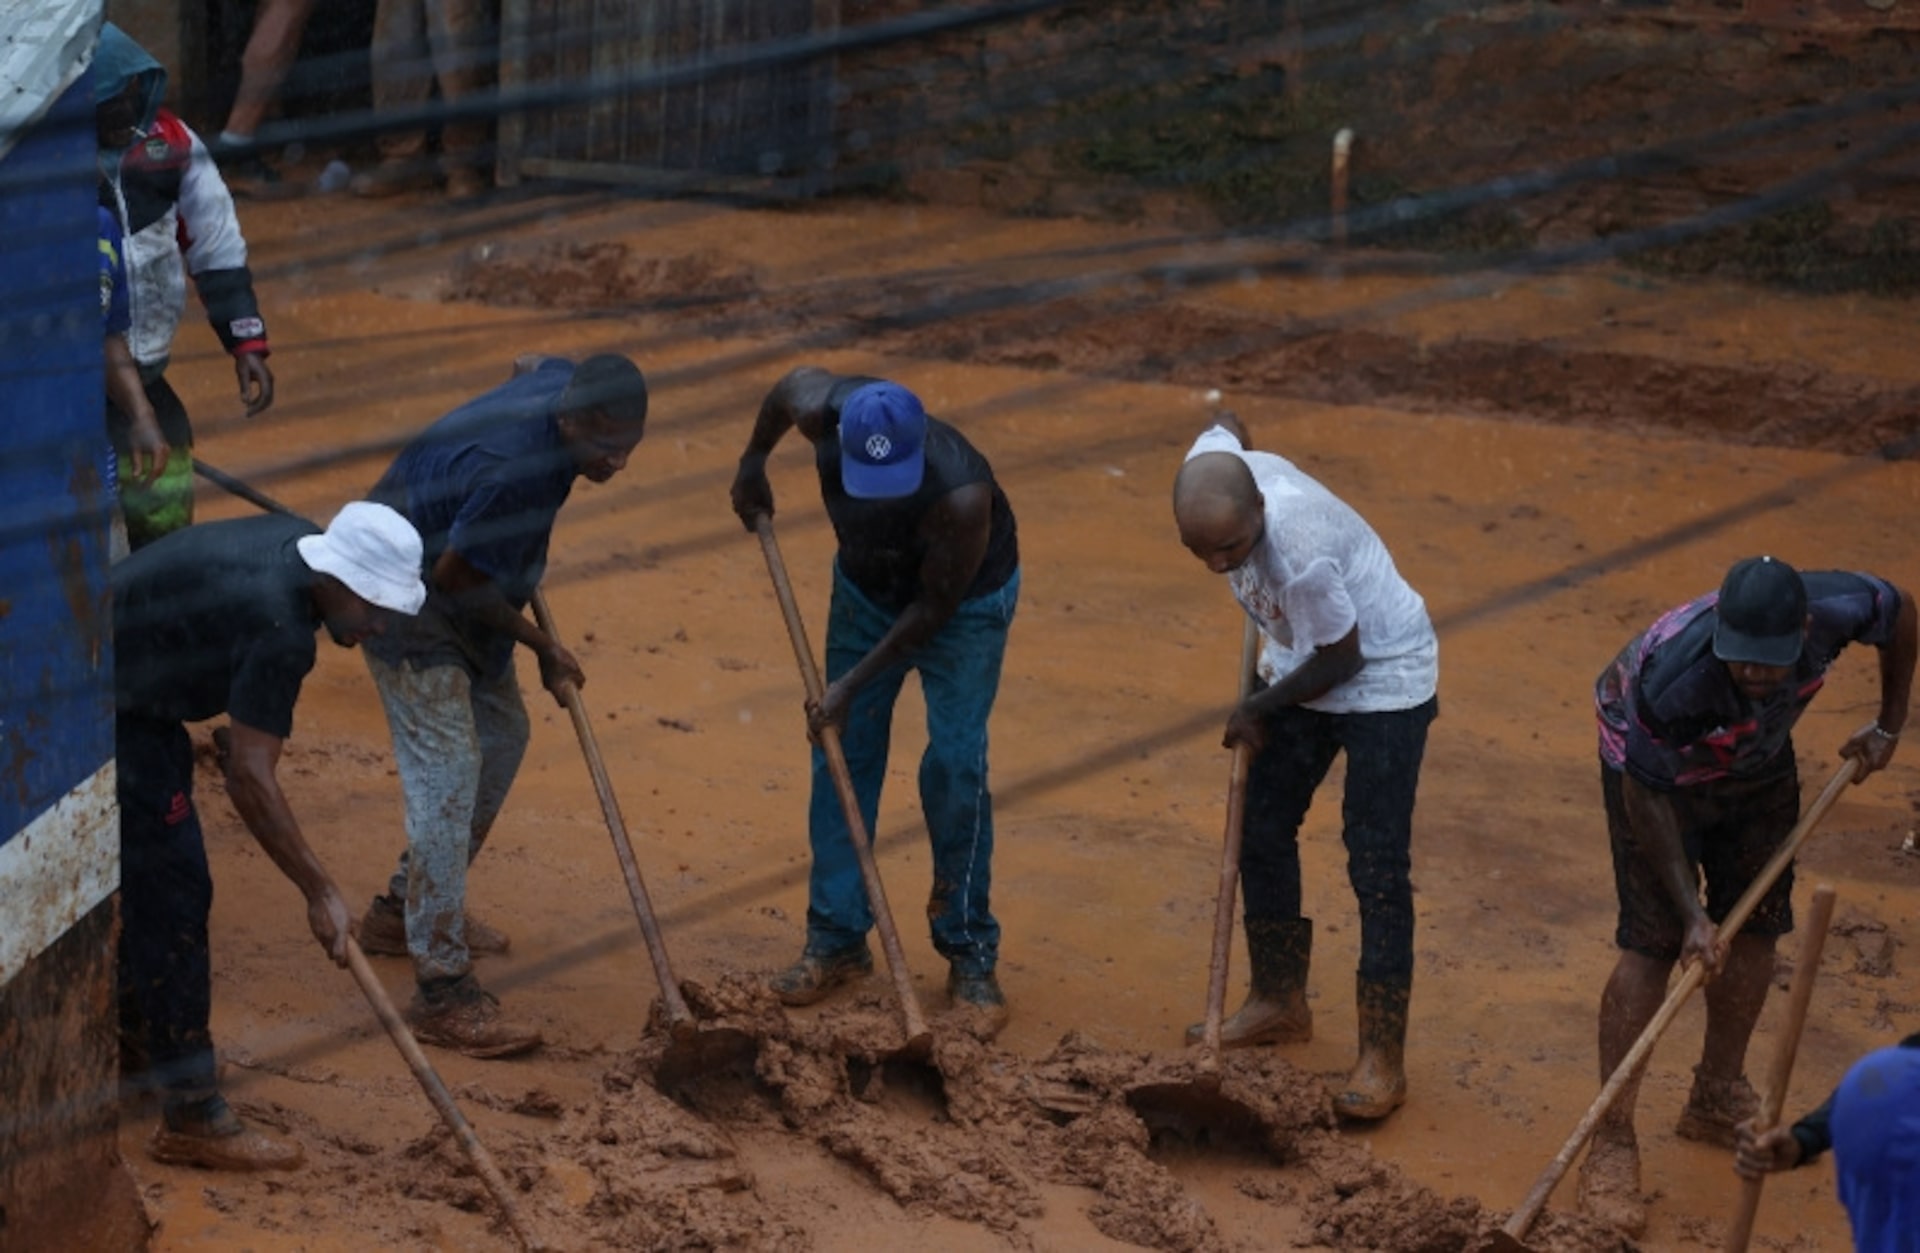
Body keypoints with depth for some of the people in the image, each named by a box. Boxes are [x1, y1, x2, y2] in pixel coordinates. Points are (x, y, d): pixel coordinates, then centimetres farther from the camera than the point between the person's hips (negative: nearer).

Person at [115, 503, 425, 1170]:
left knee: (152, 872, 24)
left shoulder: (298, 542, -2)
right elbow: (250, 781, -31)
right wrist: (321, 894, -27)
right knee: (171, 895, -10)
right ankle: (191, 1118, -7)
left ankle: (136, 1025, 44)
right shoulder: (279, 630, -30)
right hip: (106, 713, -11)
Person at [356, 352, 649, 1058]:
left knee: (501, 735, 18)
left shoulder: (564, 384, -10)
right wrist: (542, 647, -13)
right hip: (411, 601, -10)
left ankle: (403, 911, 31)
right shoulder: (515, 470, -36)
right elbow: (456, 575, -26)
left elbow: (527, 365, 16)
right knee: (446, 774, -15)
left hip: (454, 589, 10)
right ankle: (443, 992, -16)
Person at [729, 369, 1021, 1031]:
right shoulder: (822, 411, -32)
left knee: (955, 766, -11)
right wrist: (752, 464, 8)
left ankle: (971, 958, 1)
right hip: (867, 589, 4)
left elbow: (934, 607, -27)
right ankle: (836, 940, 13)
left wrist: (854, 684, -23)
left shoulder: (962, 494, -43)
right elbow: (799, 378, -5)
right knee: (842, 754, 3)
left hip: (967, 602, -4)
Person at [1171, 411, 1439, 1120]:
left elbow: (1341, 659, -24)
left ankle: (1382, 1059, -2)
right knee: (1261, 831, 15)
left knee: (1376, 867, -7)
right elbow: (1228, 426, 5)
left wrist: (1259, 710, -8)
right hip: (1301, 667, 8)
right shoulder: (1212, 469, -22)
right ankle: (1279, 1003, 31)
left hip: (1383, 677, -8)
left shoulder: (1301, 552, -41)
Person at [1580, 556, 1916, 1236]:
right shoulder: (1675, 678, -43)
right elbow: (1647, 795, -28)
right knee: (1653, 943, -12)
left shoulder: (1834, 610, -33)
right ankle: (1612, 1144, -6)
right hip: (1654, 764, -5)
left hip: (1757, 763, 5)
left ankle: (1717, 1100, 29)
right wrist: (1692, 913, -26)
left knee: (1756, 926, 9)